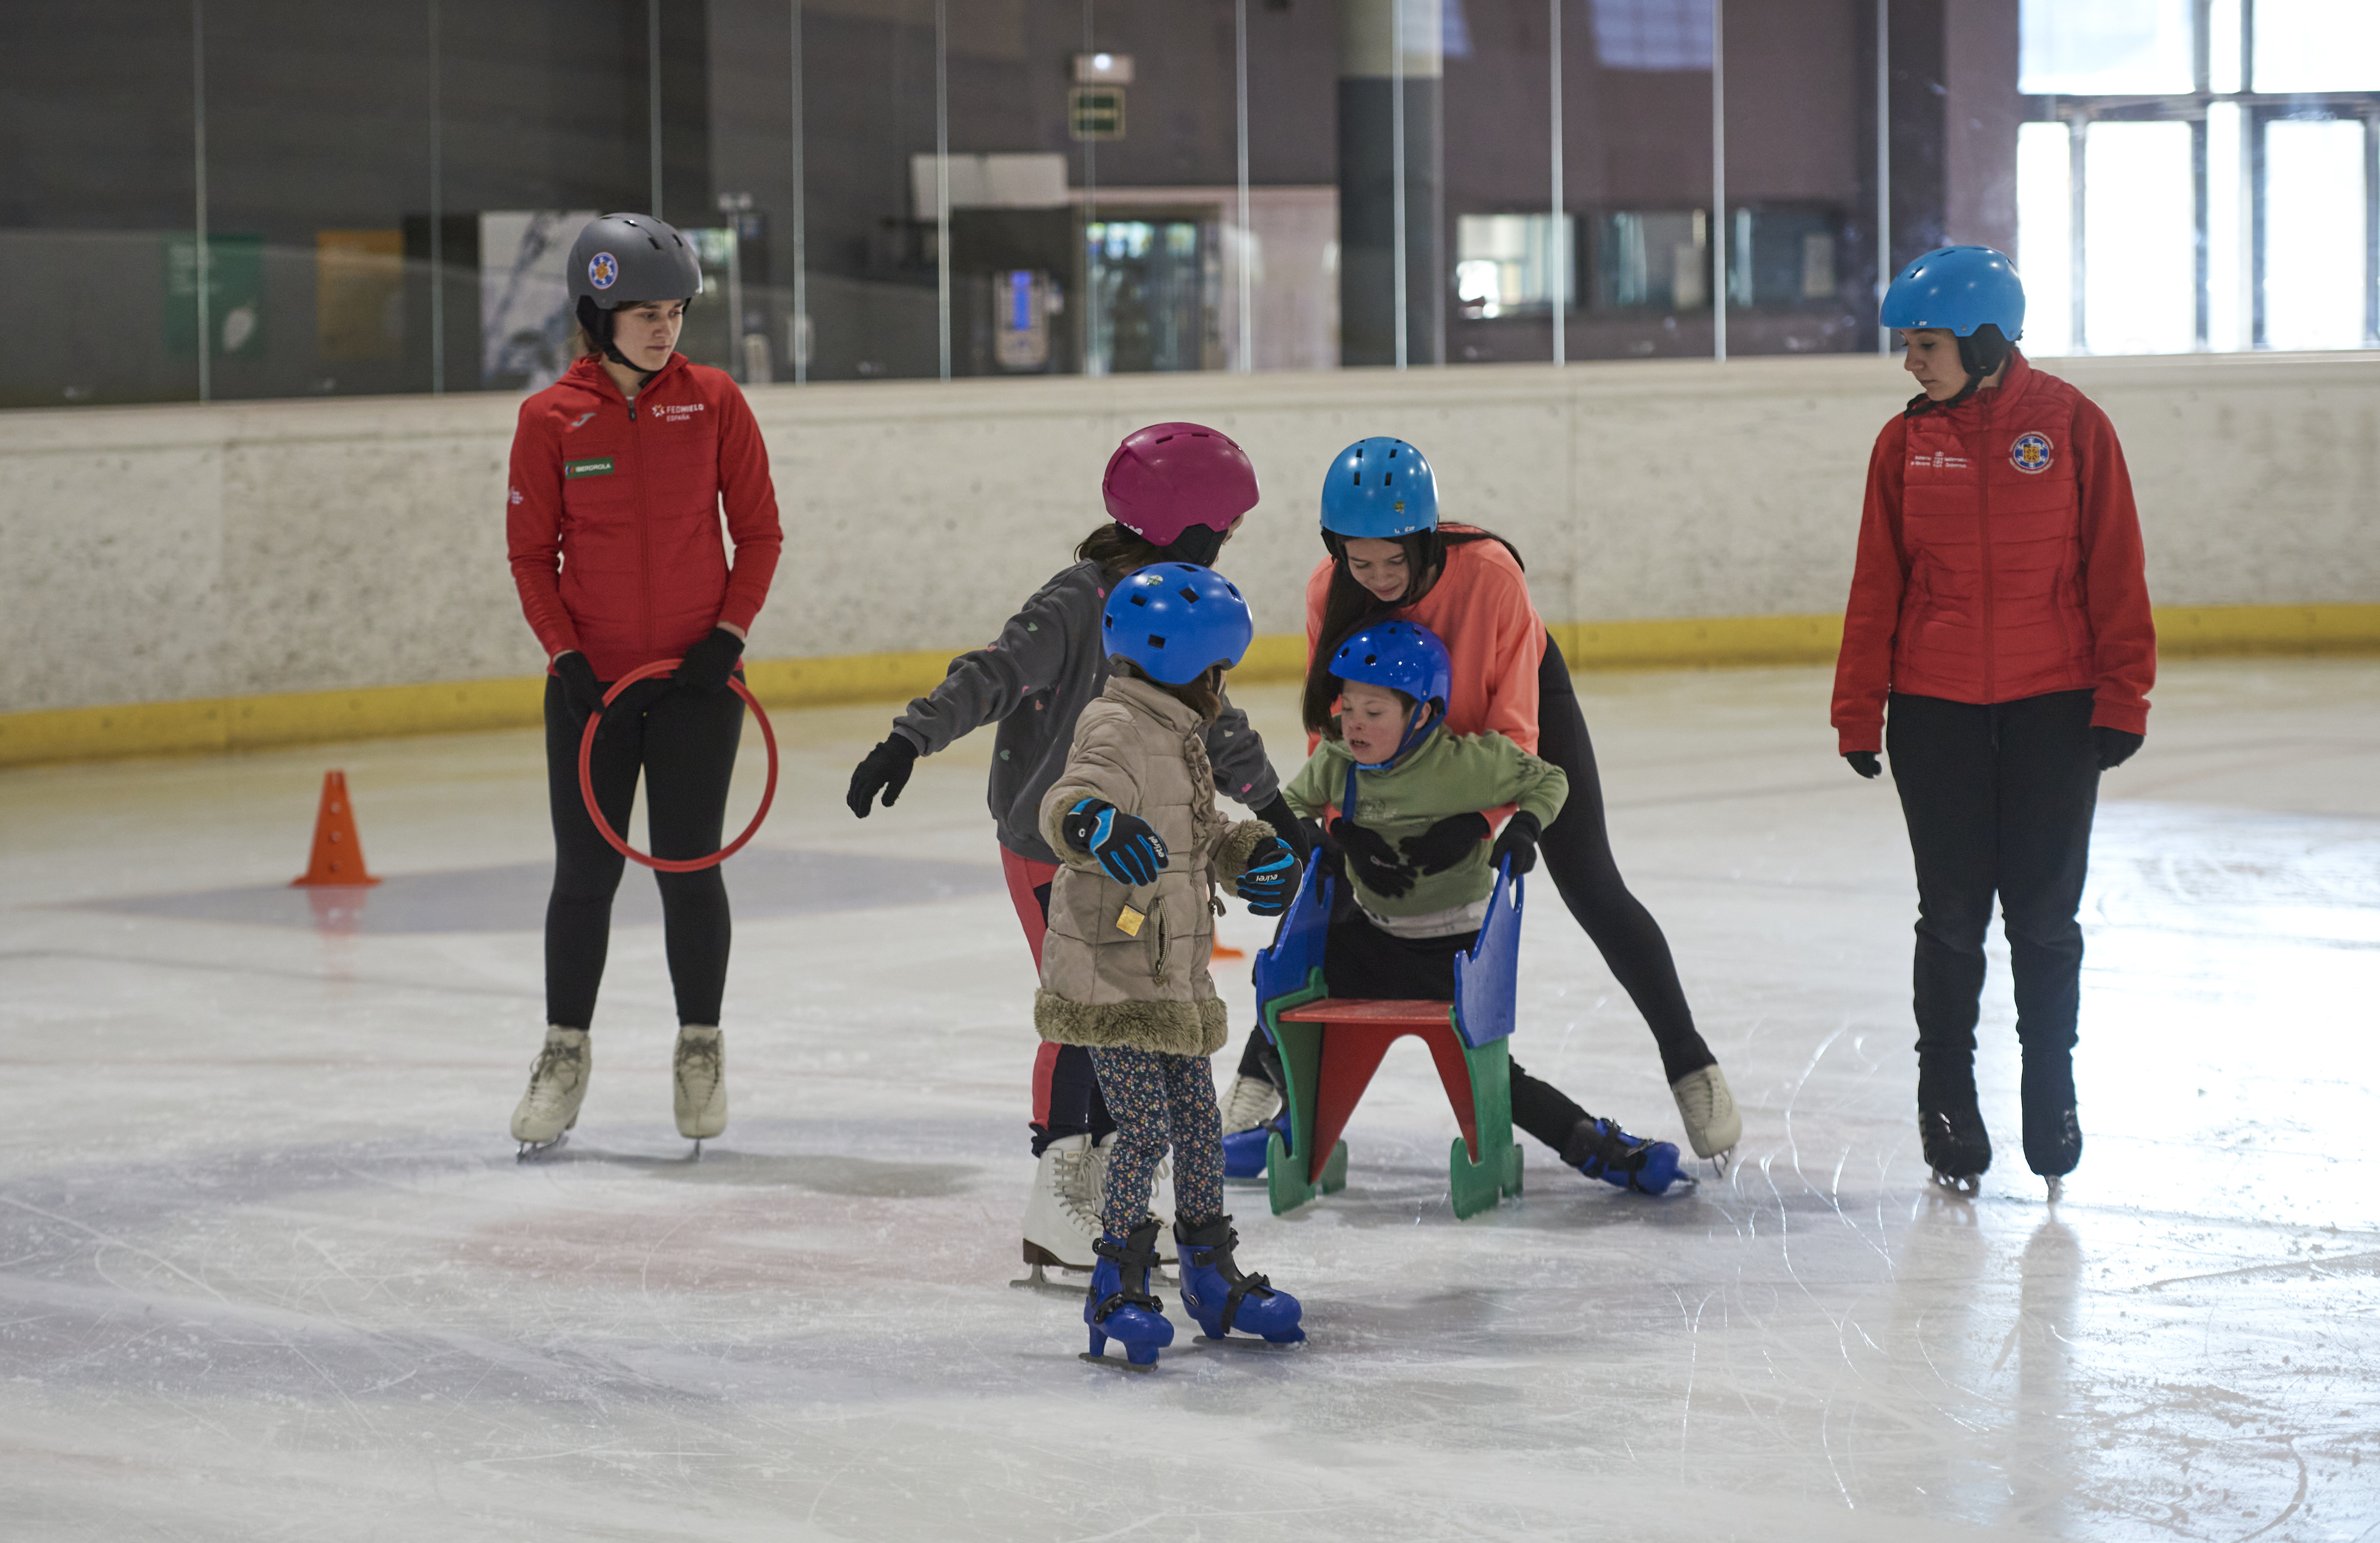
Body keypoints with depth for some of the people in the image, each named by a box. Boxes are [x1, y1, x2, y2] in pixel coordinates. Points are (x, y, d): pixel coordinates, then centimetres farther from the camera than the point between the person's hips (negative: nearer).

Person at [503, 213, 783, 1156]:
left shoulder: (714, 402, -1)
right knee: (585, 871, 3)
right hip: (590, 680, 0)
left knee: (689, 865, 2)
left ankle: (701, 1049, 19)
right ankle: (566, 1054, 18)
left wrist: (729, 632, -7)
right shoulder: (551, 418, -3)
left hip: (695, 677, 0)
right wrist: (566, 654, -9)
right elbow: (531, 553, 2)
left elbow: (758, 533, 4)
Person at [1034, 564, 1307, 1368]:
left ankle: (1212, 1274, 26)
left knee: (1198, 1122, 14)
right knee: (1145, 1130, -11)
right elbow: (1067, 803, -33)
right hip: (1110, 977, -10)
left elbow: (1200, 835, 29)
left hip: (1172, 977, 10)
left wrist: (1253, 854, 13)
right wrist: (1092, 823, -54)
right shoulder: (1120, 734, -16)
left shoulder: (1175, 740, 16)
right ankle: (1116, 1290, -1)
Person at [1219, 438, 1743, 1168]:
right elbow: (1330, 725, -20)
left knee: (1591, 888, -2)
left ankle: (1691, 1066, 10)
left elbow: (1513, 731, -33)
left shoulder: (1491, 574, -38)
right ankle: (1265, 1068, 14)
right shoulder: (1331, 590, -28)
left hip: (1527, 697, -3)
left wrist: (1473, 821, -45)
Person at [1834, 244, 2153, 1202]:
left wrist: (2122, 698, -5)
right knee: (1953, 913, 4)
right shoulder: (1907, 443, 3)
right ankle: (1947, 1103, 17)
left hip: (2053, 707, -1)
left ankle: (2051, 1095, 20)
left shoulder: (2070, 425, -4)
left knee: (2044, 913, 4)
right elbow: (1877, 585, 6)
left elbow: (2115, 571, -2)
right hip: (1934, 709, 2)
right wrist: (1857, 713, 3)